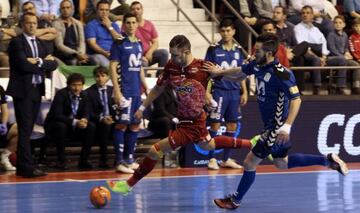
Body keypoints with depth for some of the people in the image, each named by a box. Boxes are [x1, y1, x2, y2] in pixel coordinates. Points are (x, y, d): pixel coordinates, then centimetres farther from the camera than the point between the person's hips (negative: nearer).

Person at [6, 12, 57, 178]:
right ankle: (28, 167, -10)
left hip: (37, 90, 7)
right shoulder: (16, 43, -5)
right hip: (23, 90, -7)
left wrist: (39, 62, -12)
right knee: (25, 130, -8)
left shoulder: (40, 44, 16)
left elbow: (53, 64, 5)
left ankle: (22, 166, 12)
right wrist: (43, 65, -6)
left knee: (28, 129, 9)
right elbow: (24, 65, -17)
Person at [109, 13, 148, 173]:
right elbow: (113, 67, -9)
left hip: (137, 92, 7)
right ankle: (119, 161, -6)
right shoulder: (119, 44, -5)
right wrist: (117, 91, -16)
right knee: (122, 124, -7)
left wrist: (146, 88, 17)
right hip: (124, 91, -7)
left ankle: (129, 159, 16)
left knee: (135, 125, 9)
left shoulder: (138, 44, 15)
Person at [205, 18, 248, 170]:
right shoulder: (214, 49, -2)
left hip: (234, 92, 4)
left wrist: (244, 92, 10)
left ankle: (226, 159, 15)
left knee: (232, 126, 6)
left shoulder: (238, 50, 9)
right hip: (219, 91, -4)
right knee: (215, 125, -4)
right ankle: (212, 159, 3)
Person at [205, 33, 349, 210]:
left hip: (277, 127, -9)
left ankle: (235, 200, 19)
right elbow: (239, 72, 17)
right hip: (270, 124, 9)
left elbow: (296, 99, -26)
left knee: (250, 163, 0)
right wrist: (218, 71, 8)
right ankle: (328, 160, 29)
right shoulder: (257, 64, -3)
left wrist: (286, 127, -32)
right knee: (282, 163, 24)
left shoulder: (281, 73, -26)